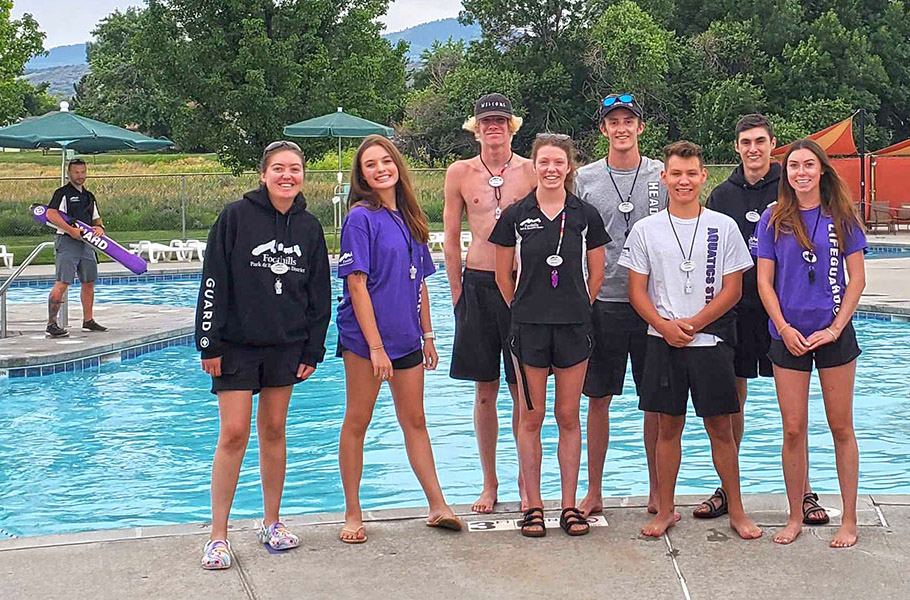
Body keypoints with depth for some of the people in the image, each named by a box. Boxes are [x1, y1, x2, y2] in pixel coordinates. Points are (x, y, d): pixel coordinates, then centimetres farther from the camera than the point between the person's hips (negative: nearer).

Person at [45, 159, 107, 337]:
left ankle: (88, 321, 24)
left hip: (86, 243, 8)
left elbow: (96, 218, 24)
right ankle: (51, 324, -16)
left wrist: (99, 227, 0)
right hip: (67, 242, -8)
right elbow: (51, 214, -18)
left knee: (88, 282, 13)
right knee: (62, 283, -15)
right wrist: (71, 230, -24)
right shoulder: (62, 193, -4)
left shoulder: (89, 196, 19)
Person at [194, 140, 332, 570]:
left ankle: (272, 523, 22)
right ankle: (218, 536, 3)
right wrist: (210, 344, -11)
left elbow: (319, 293, 11)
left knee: (274, 431, 10)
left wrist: (313, 350, 7)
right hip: (236, 344, -4)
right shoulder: (236, 216, -7)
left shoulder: (309, 227, 6)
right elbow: (214, 282, -8)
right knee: (234, 434, -5)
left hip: (286, 345, 4)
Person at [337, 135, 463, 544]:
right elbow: (357, 284, -14)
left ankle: (438, 506, 15)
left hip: (405, 337, 6)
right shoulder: (361, 217, -9)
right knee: (357, 421, 3)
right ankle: (353, 514, 12)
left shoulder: (409, 218, 11)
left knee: (415, 421, 11)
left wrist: (427, 334, 14)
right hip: (365, 337, -6)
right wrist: (375, 346, -18)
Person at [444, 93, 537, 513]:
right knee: (485, 391, 7)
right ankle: (489, 484, 17)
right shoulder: (460, 173, 5)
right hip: (477, 285, 1)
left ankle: (526, 481, 16)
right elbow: (451, 241, 8)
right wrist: (458, 294, 4)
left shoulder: (531, 172, 1)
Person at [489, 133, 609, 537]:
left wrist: (574, 308, 10)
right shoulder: (516, 215, 0)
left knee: (568, 417, 6)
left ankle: (570, 506, 15)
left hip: (574, 326, 1)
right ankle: (533, 506, 13)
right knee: (531, 417, 4)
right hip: (528, 327, 0)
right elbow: (503, 276, 8)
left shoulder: (586, 216, 2)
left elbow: (596, 274, 10)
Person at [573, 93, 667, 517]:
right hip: (602, 303, 0)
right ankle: (594, 491, 16)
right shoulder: (584, 179, 5)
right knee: (598, 399, 5)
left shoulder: (663, 176, 5)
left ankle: (657, 491, 17)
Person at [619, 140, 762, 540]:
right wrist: (665, 326, -13)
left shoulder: (724, 228, 2)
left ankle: (736, 511, 14)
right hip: (663, 342, 1)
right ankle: (665, 510, 17)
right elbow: (637, 291, 3)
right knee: (668, 427, 7)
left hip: (710, 341, 0)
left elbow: (732, 289, 0)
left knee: (720, 428, 4)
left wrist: (693, 323, -10)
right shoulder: (645, 230, 4)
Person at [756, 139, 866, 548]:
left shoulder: (841, 216, 2)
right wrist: (785, 328, -8)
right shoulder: (774, 220, 4)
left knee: (841, 427, 5)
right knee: (793, 429, 3)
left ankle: (849, 520, 13)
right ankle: (795, 518, 15)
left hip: (834, 334, -1)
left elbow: (857, 278, 2)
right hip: (789, 335, 1)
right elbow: (764, 282, 3)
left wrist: (836, 328, -8)